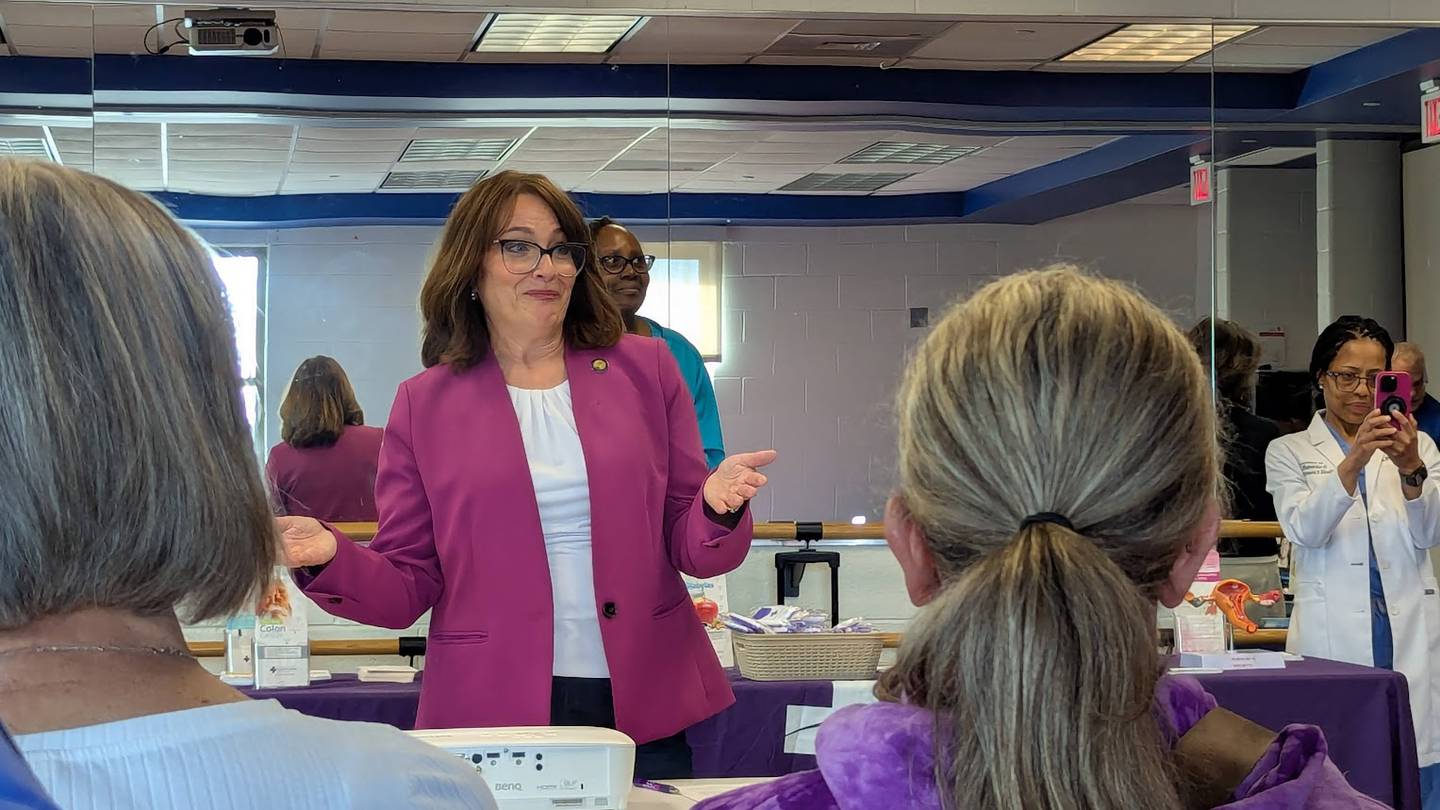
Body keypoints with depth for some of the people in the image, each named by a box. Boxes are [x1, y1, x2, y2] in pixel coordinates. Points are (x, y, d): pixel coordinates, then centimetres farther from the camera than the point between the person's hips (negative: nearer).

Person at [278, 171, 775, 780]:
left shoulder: (644, 369, 5)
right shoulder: (425, 403, 3)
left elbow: (687, 548, 7)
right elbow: (409, 587, 3)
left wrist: (716, 506, -14)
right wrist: (332, 558, -16)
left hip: (644, 706, 1)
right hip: (494, 711, -1)